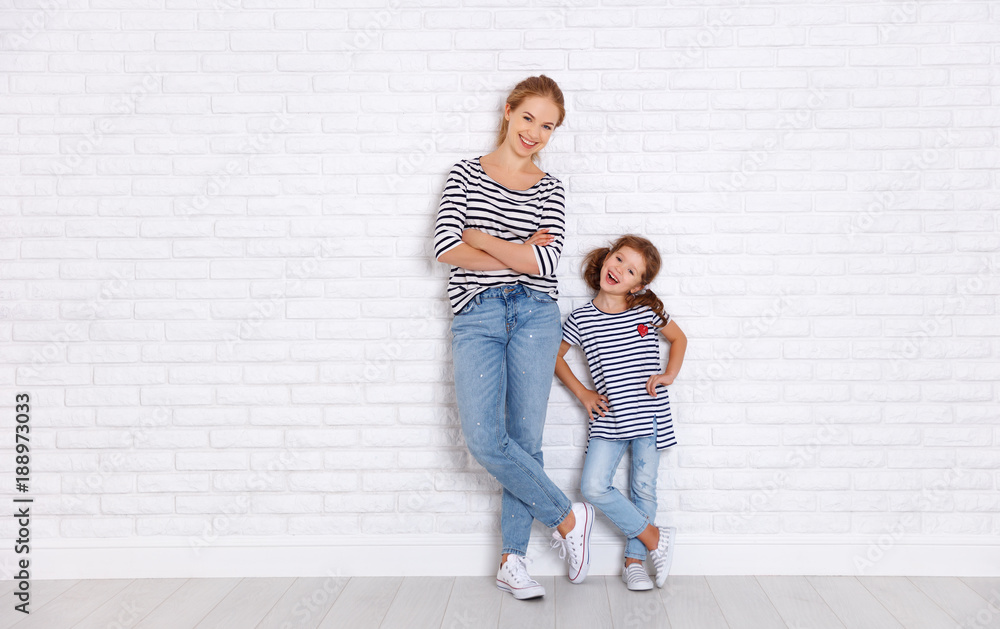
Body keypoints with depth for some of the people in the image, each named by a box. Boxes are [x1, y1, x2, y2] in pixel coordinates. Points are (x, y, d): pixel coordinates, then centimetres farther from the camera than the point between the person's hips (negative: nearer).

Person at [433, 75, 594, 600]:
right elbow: (445, 248, -5)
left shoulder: (550, 189, 10)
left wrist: (480, 239, -5)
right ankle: (568, 518, 4)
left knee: (525, 441, 2)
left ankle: (512, 558, 14)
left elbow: (545, 262, -5)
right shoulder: (466, 174, 8)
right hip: (476, 317, 0)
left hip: (534, 315, 1)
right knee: (484, 439, -15)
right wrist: (517, 255, -5)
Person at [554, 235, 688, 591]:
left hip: (649, 415, 0)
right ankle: (654, 537, 5)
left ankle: (633, 561, 21)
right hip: (608, 419, 1)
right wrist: (581, 393, 5)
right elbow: (555, 356, 12)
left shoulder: (648, 310, -1)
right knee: (594, 487, -12)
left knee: (643, 489, 5)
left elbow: (678, 338, 16)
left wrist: (669, 375, 2)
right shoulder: (582, 318, -1)